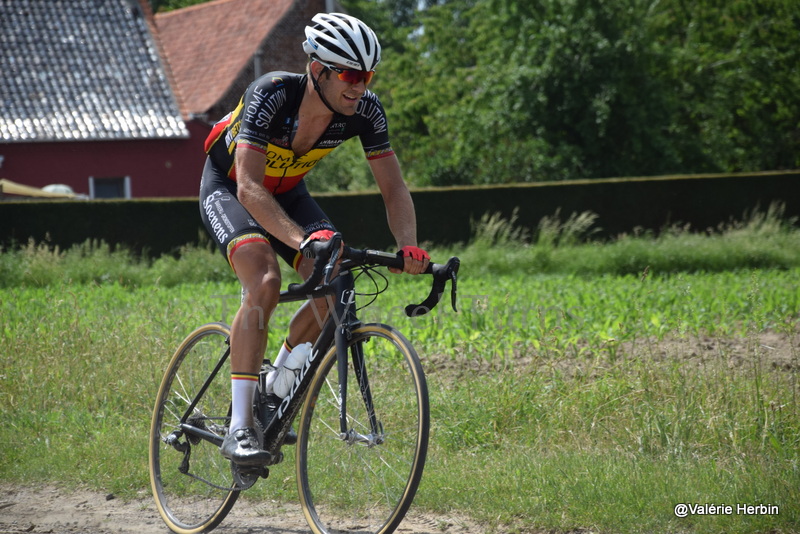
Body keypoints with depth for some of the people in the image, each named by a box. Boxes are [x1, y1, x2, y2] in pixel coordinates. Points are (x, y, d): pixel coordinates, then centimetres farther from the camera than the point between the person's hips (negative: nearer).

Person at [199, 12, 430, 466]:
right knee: (265, 282, -30)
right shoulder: (271, 95, -36)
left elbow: (395, 189, -19)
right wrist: (302, 239, -58)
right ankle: (239, 427, -26)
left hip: (287, 191, 5)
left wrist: (408, 247, -38)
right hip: (229, 186, -5)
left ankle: (273, 392, 7)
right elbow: (249, 188, -44)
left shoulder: (364, 110, -23)